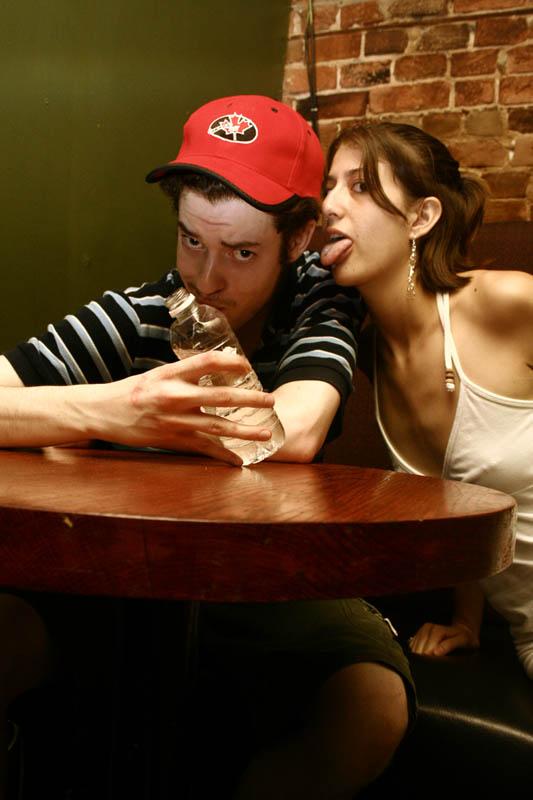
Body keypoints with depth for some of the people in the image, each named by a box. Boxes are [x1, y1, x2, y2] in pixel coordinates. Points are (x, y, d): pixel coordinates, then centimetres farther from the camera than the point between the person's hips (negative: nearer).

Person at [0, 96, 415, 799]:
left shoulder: (322, 299, -6)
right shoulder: (134, 318, -9)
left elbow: (294, 434, -25)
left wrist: (153, 416, -17)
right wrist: (108, 409, -39)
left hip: (277, 589, 0)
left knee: (375, 705, -28)